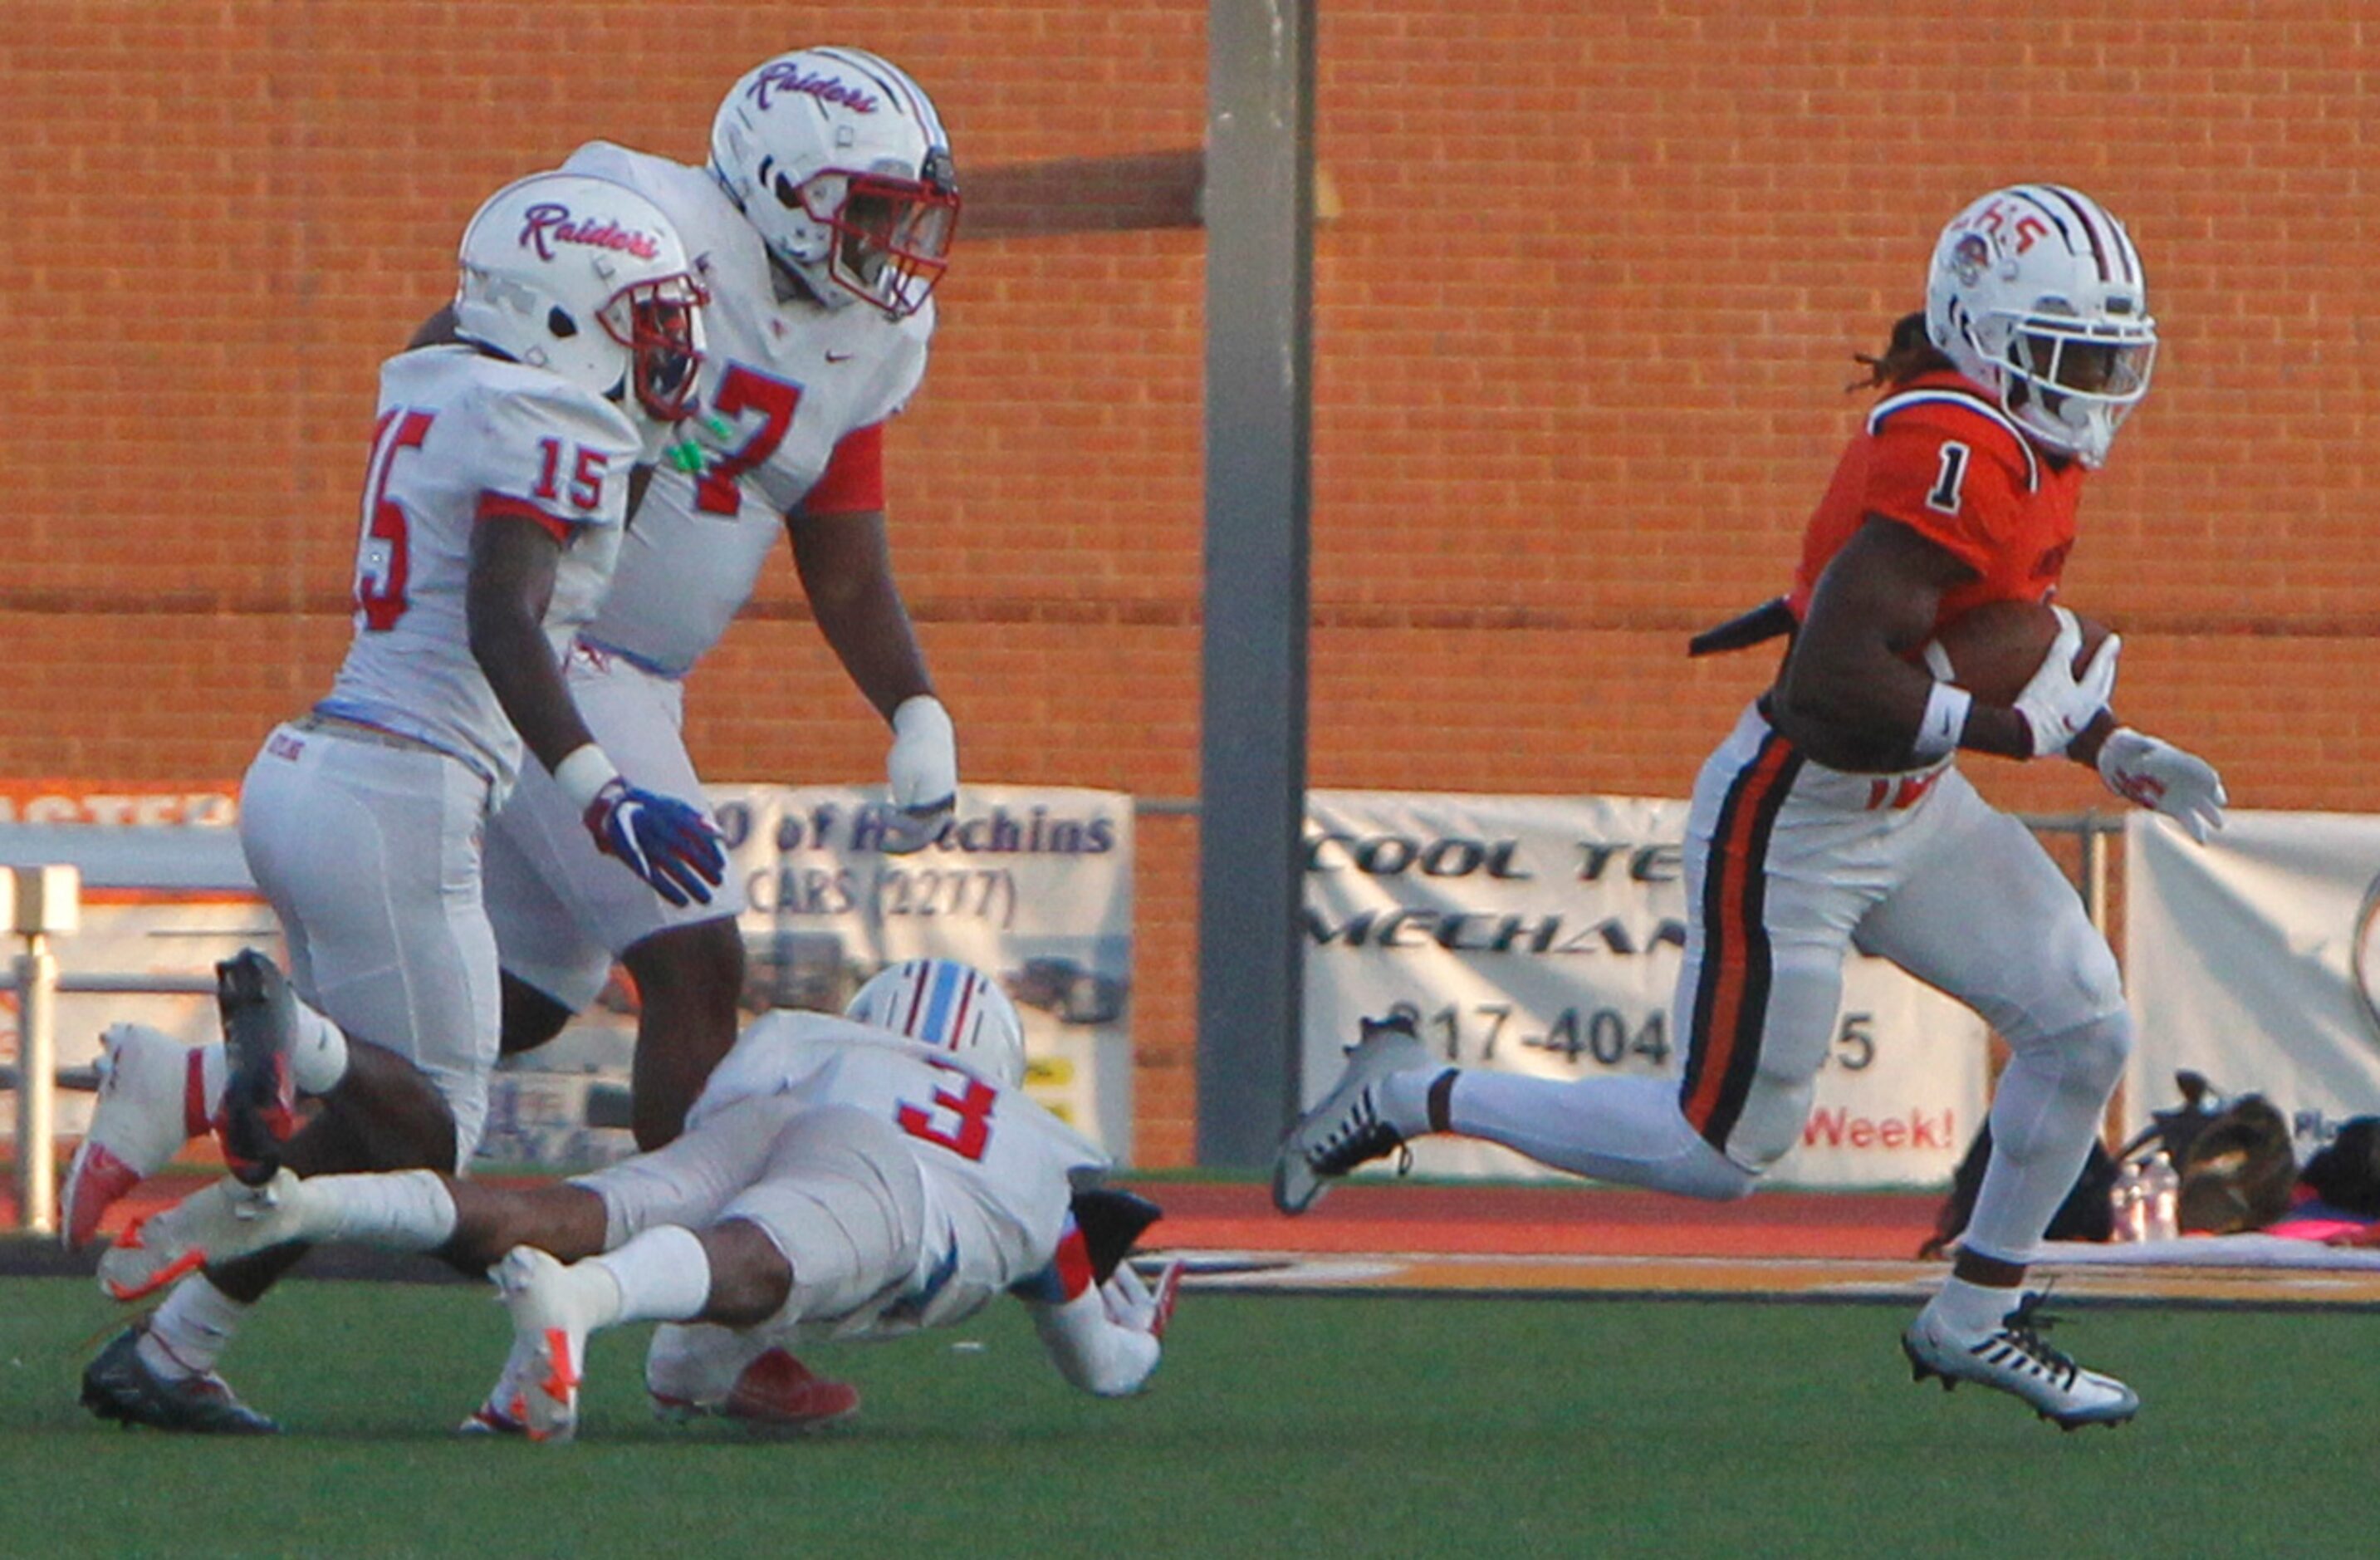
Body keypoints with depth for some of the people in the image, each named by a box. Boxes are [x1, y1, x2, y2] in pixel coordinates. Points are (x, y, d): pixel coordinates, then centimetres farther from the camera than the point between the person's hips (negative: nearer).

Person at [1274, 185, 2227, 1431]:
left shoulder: (2028, 447, 5)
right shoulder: (1955, 455, -27)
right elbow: (1837, 685, -34)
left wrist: (2108, 747, 10)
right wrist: (2024, 729, -27)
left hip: (1910, 812, 10)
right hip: (1793, 829, -10)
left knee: (2085, 1027, 3)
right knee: (1720, 1150, -1)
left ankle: (1976, 1316, 21)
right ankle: (1405, 1097, 15)